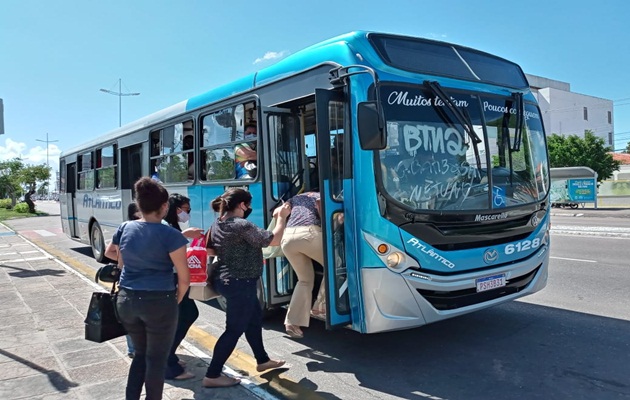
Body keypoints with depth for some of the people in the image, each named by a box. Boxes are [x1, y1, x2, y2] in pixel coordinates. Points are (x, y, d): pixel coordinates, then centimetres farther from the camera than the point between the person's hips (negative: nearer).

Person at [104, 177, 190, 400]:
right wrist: (177, 299, 4)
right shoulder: (171, 235, -16)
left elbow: (110, 253, 21)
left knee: (141, 353, 24)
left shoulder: (125, 228, 0)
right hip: (159, 302, -5)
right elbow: (184, 278, -13)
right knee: (156, 359, 12)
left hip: (126, 300, 6)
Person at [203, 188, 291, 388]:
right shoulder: (242, 225, -24)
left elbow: (211, 250, 17)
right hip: (240, 283, -10)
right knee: (234, 329, 1)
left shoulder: (217, 224, 4)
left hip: (226, 280, 10)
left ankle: (262, 360, 38)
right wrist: (282, 217, -8)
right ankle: (212, 376, 10)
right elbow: (273, 240, -22)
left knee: (254, 319, 23)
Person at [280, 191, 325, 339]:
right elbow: (320, 203, -1)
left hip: (287, 237, 5)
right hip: (309, 233, -5)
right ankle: (321, 305, 9)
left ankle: (292, 322, 7)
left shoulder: (296, 198, 35)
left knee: (305, 280, 17)